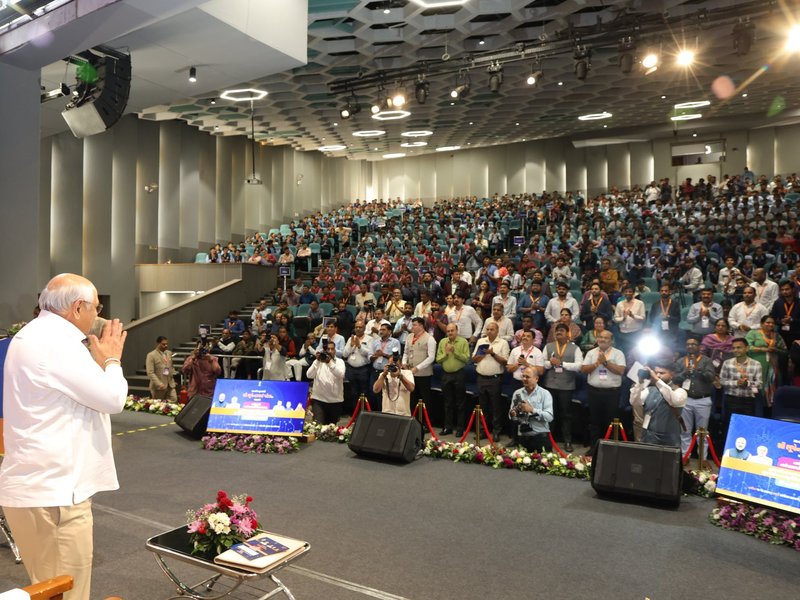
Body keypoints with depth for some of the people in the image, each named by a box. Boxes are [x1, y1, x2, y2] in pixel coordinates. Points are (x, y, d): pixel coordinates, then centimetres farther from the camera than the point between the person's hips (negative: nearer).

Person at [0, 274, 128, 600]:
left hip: (42, 485, 11)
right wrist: (111, 359, -2)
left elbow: (86, 392, 22)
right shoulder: (55, 341, -19)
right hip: (52, 490, -11)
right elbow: (112, 398, -18)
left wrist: (101, 360, 13)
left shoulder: (39, 336, 15)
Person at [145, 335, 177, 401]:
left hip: (170, 385, 5)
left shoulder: (169, 353, 10)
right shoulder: (151, 355, -9)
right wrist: (159, 384, -23)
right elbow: (150, 373, -15)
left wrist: (173, 375, 8)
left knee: (174, 401, -3)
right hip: (158, 386, -5)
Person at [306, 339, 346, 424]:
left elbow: (341, 375, -17)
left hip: (335, 400, 1)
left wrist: (330, 362, -28)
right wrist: (317, 361, -18)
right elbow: (309, 375, -8)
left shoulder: (340, 361, 3)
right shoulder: (318, 361, 5)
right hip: (318, 398, -1)